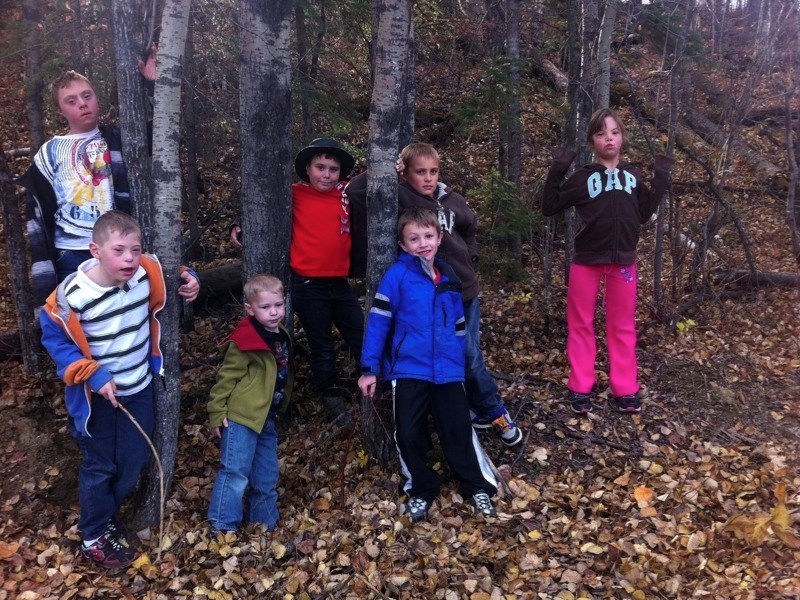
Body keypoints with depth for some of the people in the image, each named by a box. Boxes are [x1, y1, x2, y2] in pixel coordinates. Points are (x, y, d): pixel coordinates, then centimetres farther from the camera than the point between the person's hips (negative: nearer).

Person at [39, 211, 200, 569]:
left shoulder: (146, 274, -15)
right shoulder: (73, 295, -26)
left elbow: (170, 275, 8)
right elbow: (54, 339, -12)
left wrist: (188, 281, -15)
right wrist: (92, 375, -21)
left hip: (140, 389, 4)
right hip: (98, 397, -4)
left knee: (135, 462, 16)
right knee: (99, 466, 12)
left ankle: (104, 515, 44)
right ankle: (94, 537, 36)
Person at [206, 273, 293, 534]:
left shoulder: (282, 337, 6)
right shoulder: (245, 341, -19)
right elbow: (226, 377, -16)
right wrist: (217, 412, -14)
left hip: (267, 418, 8)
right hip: (241, 417, -8)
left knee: (267, 475, 16)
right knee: (236, 472, -4)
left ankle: (264, 522, 31)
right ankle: (223, 526, 9)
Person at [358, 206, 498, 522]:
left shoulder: (449, 277, 7)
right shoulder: (397, 276, -8)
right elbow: (378, 322, -10)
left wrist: (461, 363, 15)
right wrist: (369, 369, -12)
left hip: (448, 371, 3)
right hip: (409, 371, -2)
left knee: (459, 431, 7)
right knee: (409, 434, 6)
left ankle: (478, 486, 24)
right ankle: (420, 490, 25)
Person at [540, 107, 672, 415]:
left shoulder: (632, 175, 8)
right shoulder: (583, 177, -2)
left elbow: (644, 214, 13)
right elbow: (549, 207, -5)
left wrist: (660, 180, 8)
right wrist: (556, 171, -15)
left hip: (623, 262, 3)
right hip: (586, 261, -2)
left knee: (622, 326, 10)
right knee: (581, 324, 5)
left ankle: (626, 388, 19)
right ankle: (580, 387, 15)